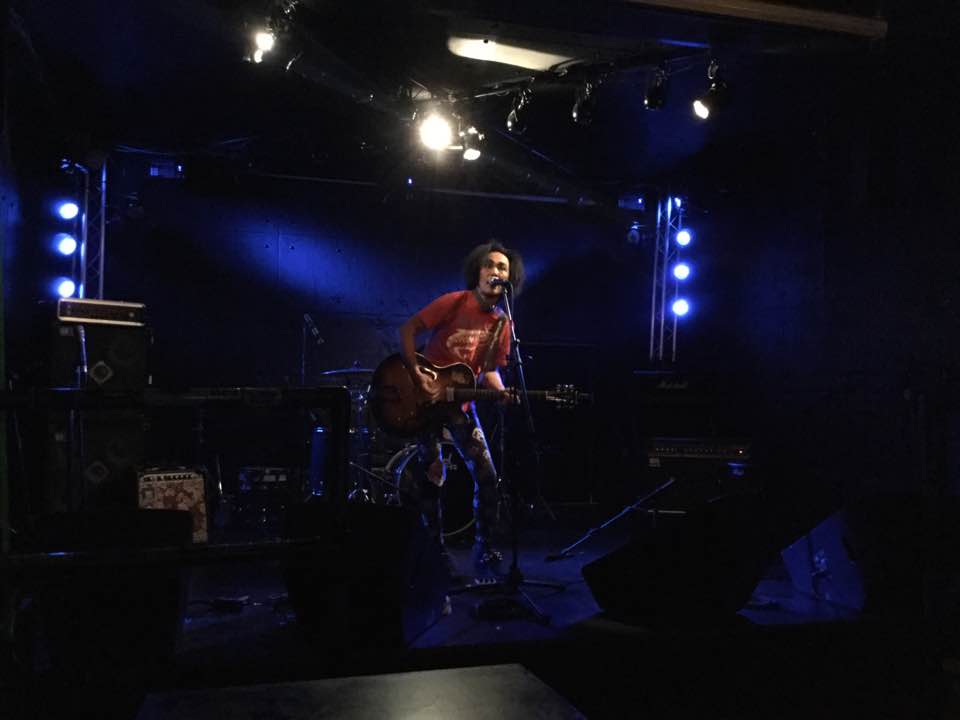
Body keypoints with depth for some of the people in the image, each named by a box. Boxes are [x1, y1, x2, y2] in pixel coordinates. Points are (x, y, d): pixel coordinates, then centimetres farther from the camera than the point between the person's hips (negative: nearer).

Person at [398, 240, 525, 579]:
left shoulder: (502, 324, 2)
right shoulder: (454, 302, -13)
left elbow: (489, 370, 8)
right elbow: (408, 330, -13)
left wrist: (502, 392, -13)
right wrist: (417, 375, -21)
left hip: (460, 402, 5)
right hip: (426, 397, -4)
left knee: (487, 475, -3)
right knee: (432, 477, 0)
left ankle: (484, 549, 10)